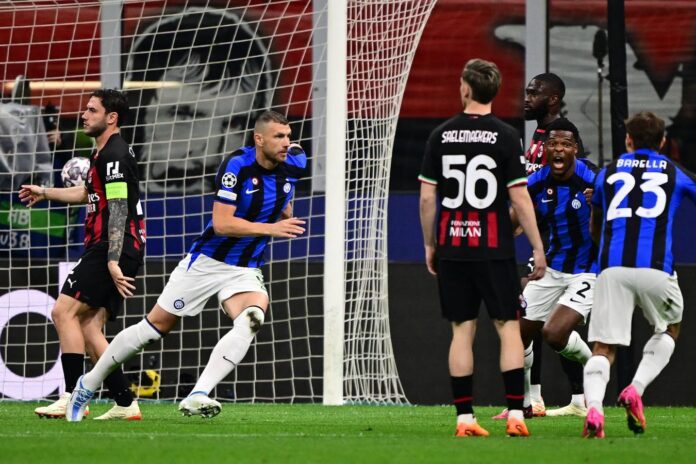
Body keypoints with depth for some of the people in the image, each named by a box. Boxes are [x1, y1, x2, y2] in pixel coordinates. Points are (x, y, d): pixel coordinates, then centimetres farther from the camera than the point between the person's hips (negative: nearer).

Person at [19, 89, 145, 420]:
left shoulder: (114, 155, -12)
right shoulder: (104, 153, 20)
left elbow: (118, 209, -20)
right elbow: (89, 193, 38)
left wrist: (113, 260, -26)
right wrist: (46, 193, 48)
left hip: (112, 249, -10)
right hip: (119, 252, 10)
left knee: (64, 312, -14)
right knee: (88, 328, 6)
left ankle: (72, 399, -19)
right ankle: (125, 404, 3)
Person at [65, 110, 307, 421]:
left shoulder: (293, 164, -3)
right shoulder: (237, 165, -21)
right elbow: (222, 223, -26)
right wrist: (271, 228, -31)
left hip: (246, 271, 4)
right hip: (207, 263, -4)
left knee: (252, 319, -28)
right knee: (156, 326, 4)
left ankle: (197, 397, -34)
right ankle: (88, 385, 24)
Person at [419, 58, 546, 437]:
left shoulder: (441, 136, 2)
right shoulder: (505, 136, -5)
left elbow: (427, 197, 3)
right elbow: (519, 198, -7)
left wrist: (429, 246, 14)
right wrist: (538, 249, 0)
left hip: (452, 249, 2)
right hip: (494, 250, -2)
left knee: (462, 330, 5)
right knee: (508, 327, 2)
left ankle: (464, 418, 2)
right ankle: (515, 414, -6)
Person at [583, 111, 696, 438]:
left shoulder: (608, 173, 19)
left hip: (612, 267, 1)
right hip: (655, 269, -1)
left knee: (603, 347, 2)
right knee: (669, 329, 25)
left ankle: (593, 408, -23)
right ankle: (636, 390, 4)